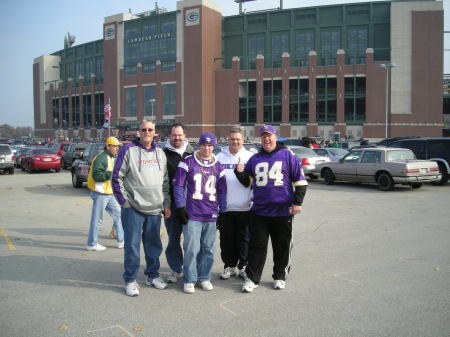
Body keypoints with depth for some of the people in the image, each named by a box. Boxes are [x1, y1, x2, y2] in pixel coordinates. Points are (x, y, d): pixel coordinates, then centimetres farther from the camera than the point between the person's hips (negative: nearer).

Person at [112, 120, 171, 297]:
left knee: (154, 245, 14)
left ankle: (152, 275, 29)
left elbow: (165, 181, 16)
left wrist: (166, 203, 10)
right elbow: (117, 178, -5)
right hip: (133, 209, -5)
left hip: (155, 209, 5)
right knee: (132, 245, 0)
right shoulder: (128, 150, -5)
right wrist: (125, 201, -8)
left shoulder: (160, 153, 12)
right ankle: (130, 280, 13)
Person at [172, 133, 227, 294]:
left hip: (211, 215, 4)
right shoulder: (188, 162, 1)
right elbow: (178, 185, -1)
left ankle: (204, 277, 23)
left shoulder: (218, 166, 13)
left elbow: (222, 190, 17)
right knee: (192, 249, -4)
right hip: (192, 215, -4)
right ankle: (189, 280, 10)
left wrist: (223, 211, 12)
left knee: (208, 249, 8)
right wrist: (180, 207, -6)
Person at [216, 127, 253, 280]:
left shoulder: (250, 157, 3)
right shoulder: (220, 157, 6)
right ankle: (229, 266, 22)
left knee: (244, 238, 7)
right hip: (224, 207, 1)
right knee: (227, 238, 9)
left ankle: (243, 266, 20)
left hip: (244, 207, -1)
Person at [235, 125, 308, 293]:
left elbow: (300, 180, 1)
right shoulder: (255, 159, 12)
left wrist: (297, 202, -5)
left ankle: (280, 277, 24)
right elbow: (247, 182, 18)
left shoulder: (288, 155, 1)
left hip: (282, 211, -2)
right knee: (257, 246, 4)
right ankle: (252, 278, 13)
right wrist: (239, 172, -2)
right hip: (259, 211, 2)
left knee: (282, 247, 9)